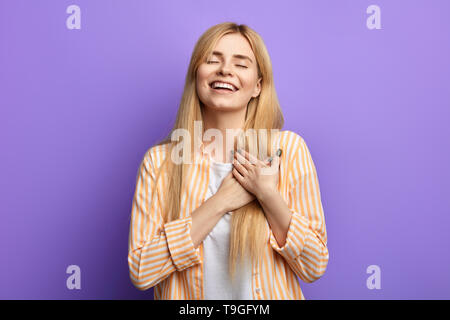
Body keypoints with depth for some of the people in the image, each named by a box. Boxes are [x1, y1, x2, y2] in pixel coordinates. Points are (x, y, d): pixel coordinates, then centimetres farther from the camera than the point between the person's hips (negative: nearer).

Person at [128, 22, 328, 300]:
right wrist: (221, 202, -17)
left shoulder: (289, 149, -6)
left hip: (269, 295, 0)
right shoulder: (159, 161, -6)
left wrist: (268, 195, -18)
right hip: (185, 296, 0)